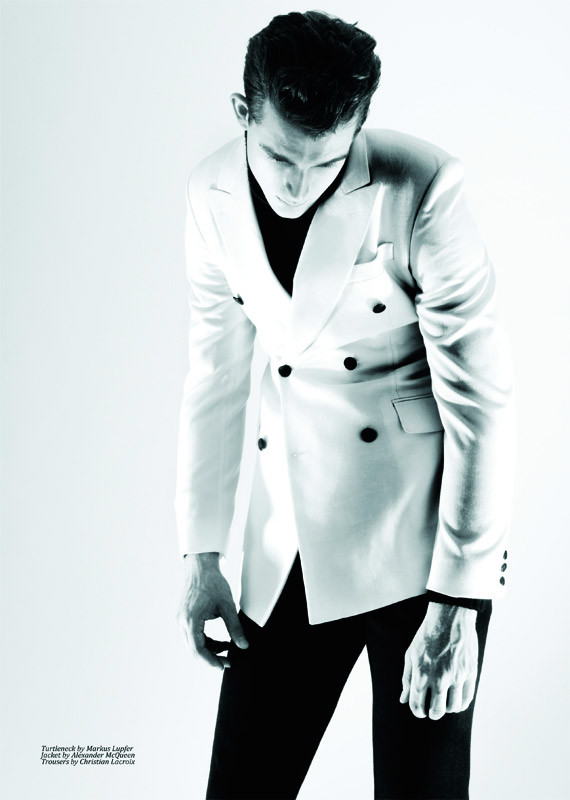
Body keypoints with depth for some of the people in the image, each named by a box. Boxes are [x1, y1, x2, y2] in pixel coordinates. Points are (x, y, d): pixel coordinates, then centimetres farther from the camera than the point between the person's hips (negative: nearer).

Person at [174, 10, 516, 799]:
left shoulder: (423, 188, -14)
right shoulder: (213, 194, 1)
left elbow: (481, 399, -14)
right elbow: (216, 376, 8)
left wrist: (458, 602, -15)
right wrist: (202, 557, 8)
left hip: (419, 538, -4)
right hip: (290, 552, 4)